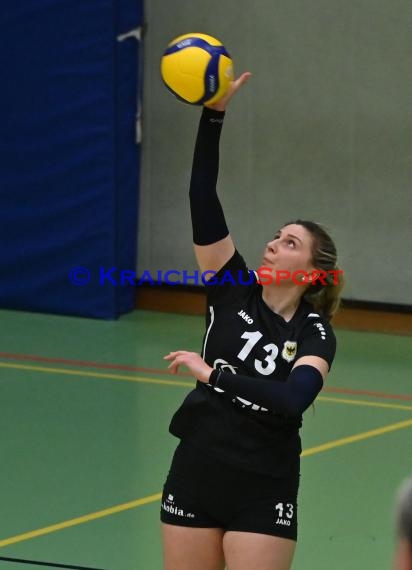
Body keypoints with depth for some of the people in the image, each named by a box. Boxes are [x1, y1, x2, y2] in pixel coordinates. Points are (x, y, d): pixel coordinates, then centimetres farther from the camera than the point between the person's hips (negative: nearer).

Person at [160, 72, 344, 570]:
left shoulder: (315, 334, -6)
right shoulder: (233, 290, 0)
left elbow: (293, 399, -26)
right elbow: (203, 198, -8)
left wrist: (213, 373, -26)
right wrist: (213, 113, -17)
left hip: (263, 495, -3)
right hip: (194, 478, 3)